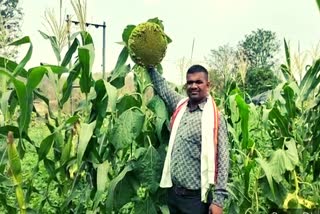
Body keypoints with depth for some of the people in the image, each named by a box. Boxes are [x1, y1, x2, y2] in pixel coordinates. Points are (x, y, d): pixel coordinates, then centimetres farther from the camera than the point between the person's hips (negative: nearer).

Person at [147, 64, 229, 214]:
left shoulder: (215, 117, -9)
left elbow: (222, 158, -12)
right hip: (173, 191, 6)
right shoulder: (180, 106, 6)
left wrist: (218, 199, -17)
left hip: (196, 197, -6)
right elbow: (162, 87, 24)